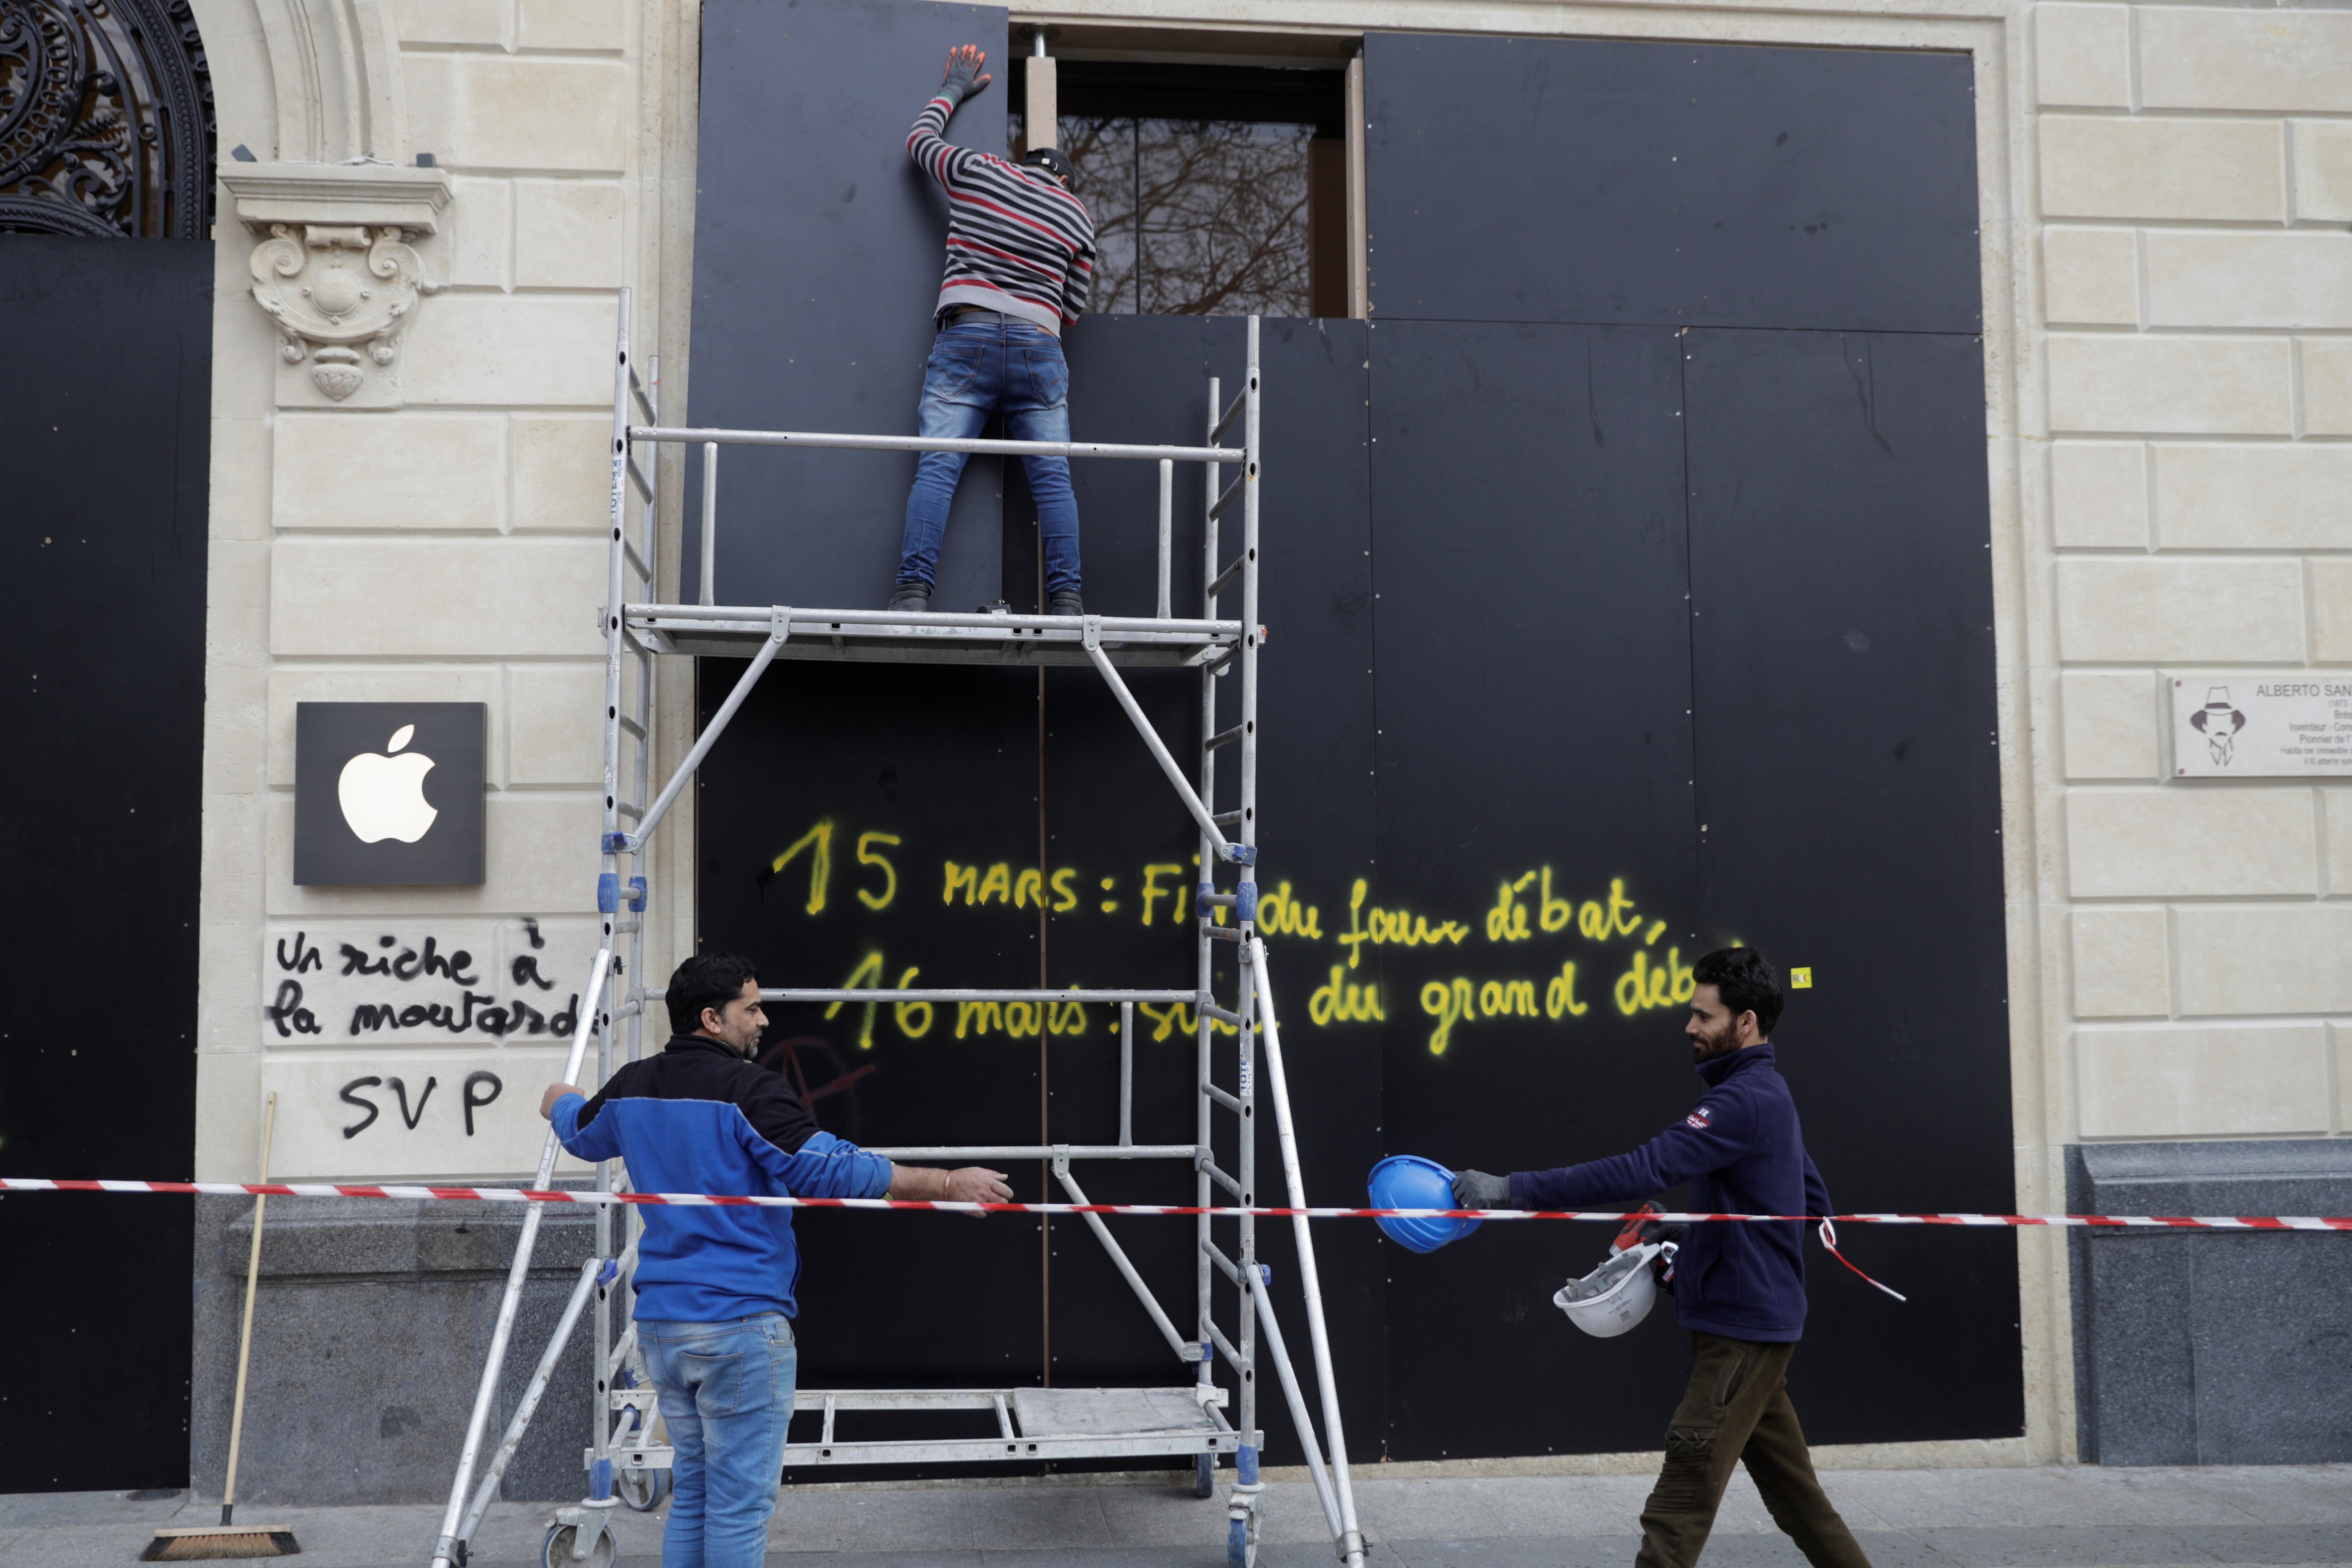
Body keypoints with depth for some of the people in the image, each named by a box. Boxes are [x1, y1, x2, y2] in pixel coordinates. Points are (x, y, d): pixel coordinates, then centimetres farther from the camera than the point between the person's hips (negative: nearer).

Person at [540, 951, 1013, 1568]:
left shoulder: (632, 1087, 7)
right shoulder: (749, 1091, -16)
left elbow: (583, 1134, 29)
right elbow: (830, 1170, -23)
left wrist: (560, 1102, 54)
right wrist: (949, 1183, -19)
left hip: (660, 1323, 8)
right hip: (740, 1323, -8)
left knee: (691, 1491, 18)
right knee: (740, 1500, 0)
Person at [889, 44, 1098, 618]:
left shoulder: (976, 172, 13)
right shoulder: (1078, 216, 16)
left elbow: (921, 139, 31)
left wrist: (955, 88, 45)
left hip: (966, 337, -1)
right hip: (1039, 345, 1)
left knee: (937, 467, -9)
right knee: (1052, 476, -1)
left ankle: (914, 589, -21)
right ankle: (1066, 597, -10)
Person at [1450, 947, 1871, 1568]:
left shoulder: (1745, 1101, -19)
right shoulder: (1769, 1094, 13)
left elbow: (1645, 1170, -30)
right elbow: (1816, 1202, 21)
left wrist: (1514, 1189, -32)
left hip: (1741, 1328, -10)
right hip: (1756, 1325, 10)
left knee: (1678, 1506, -9)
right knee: (1791, 1489, 20)